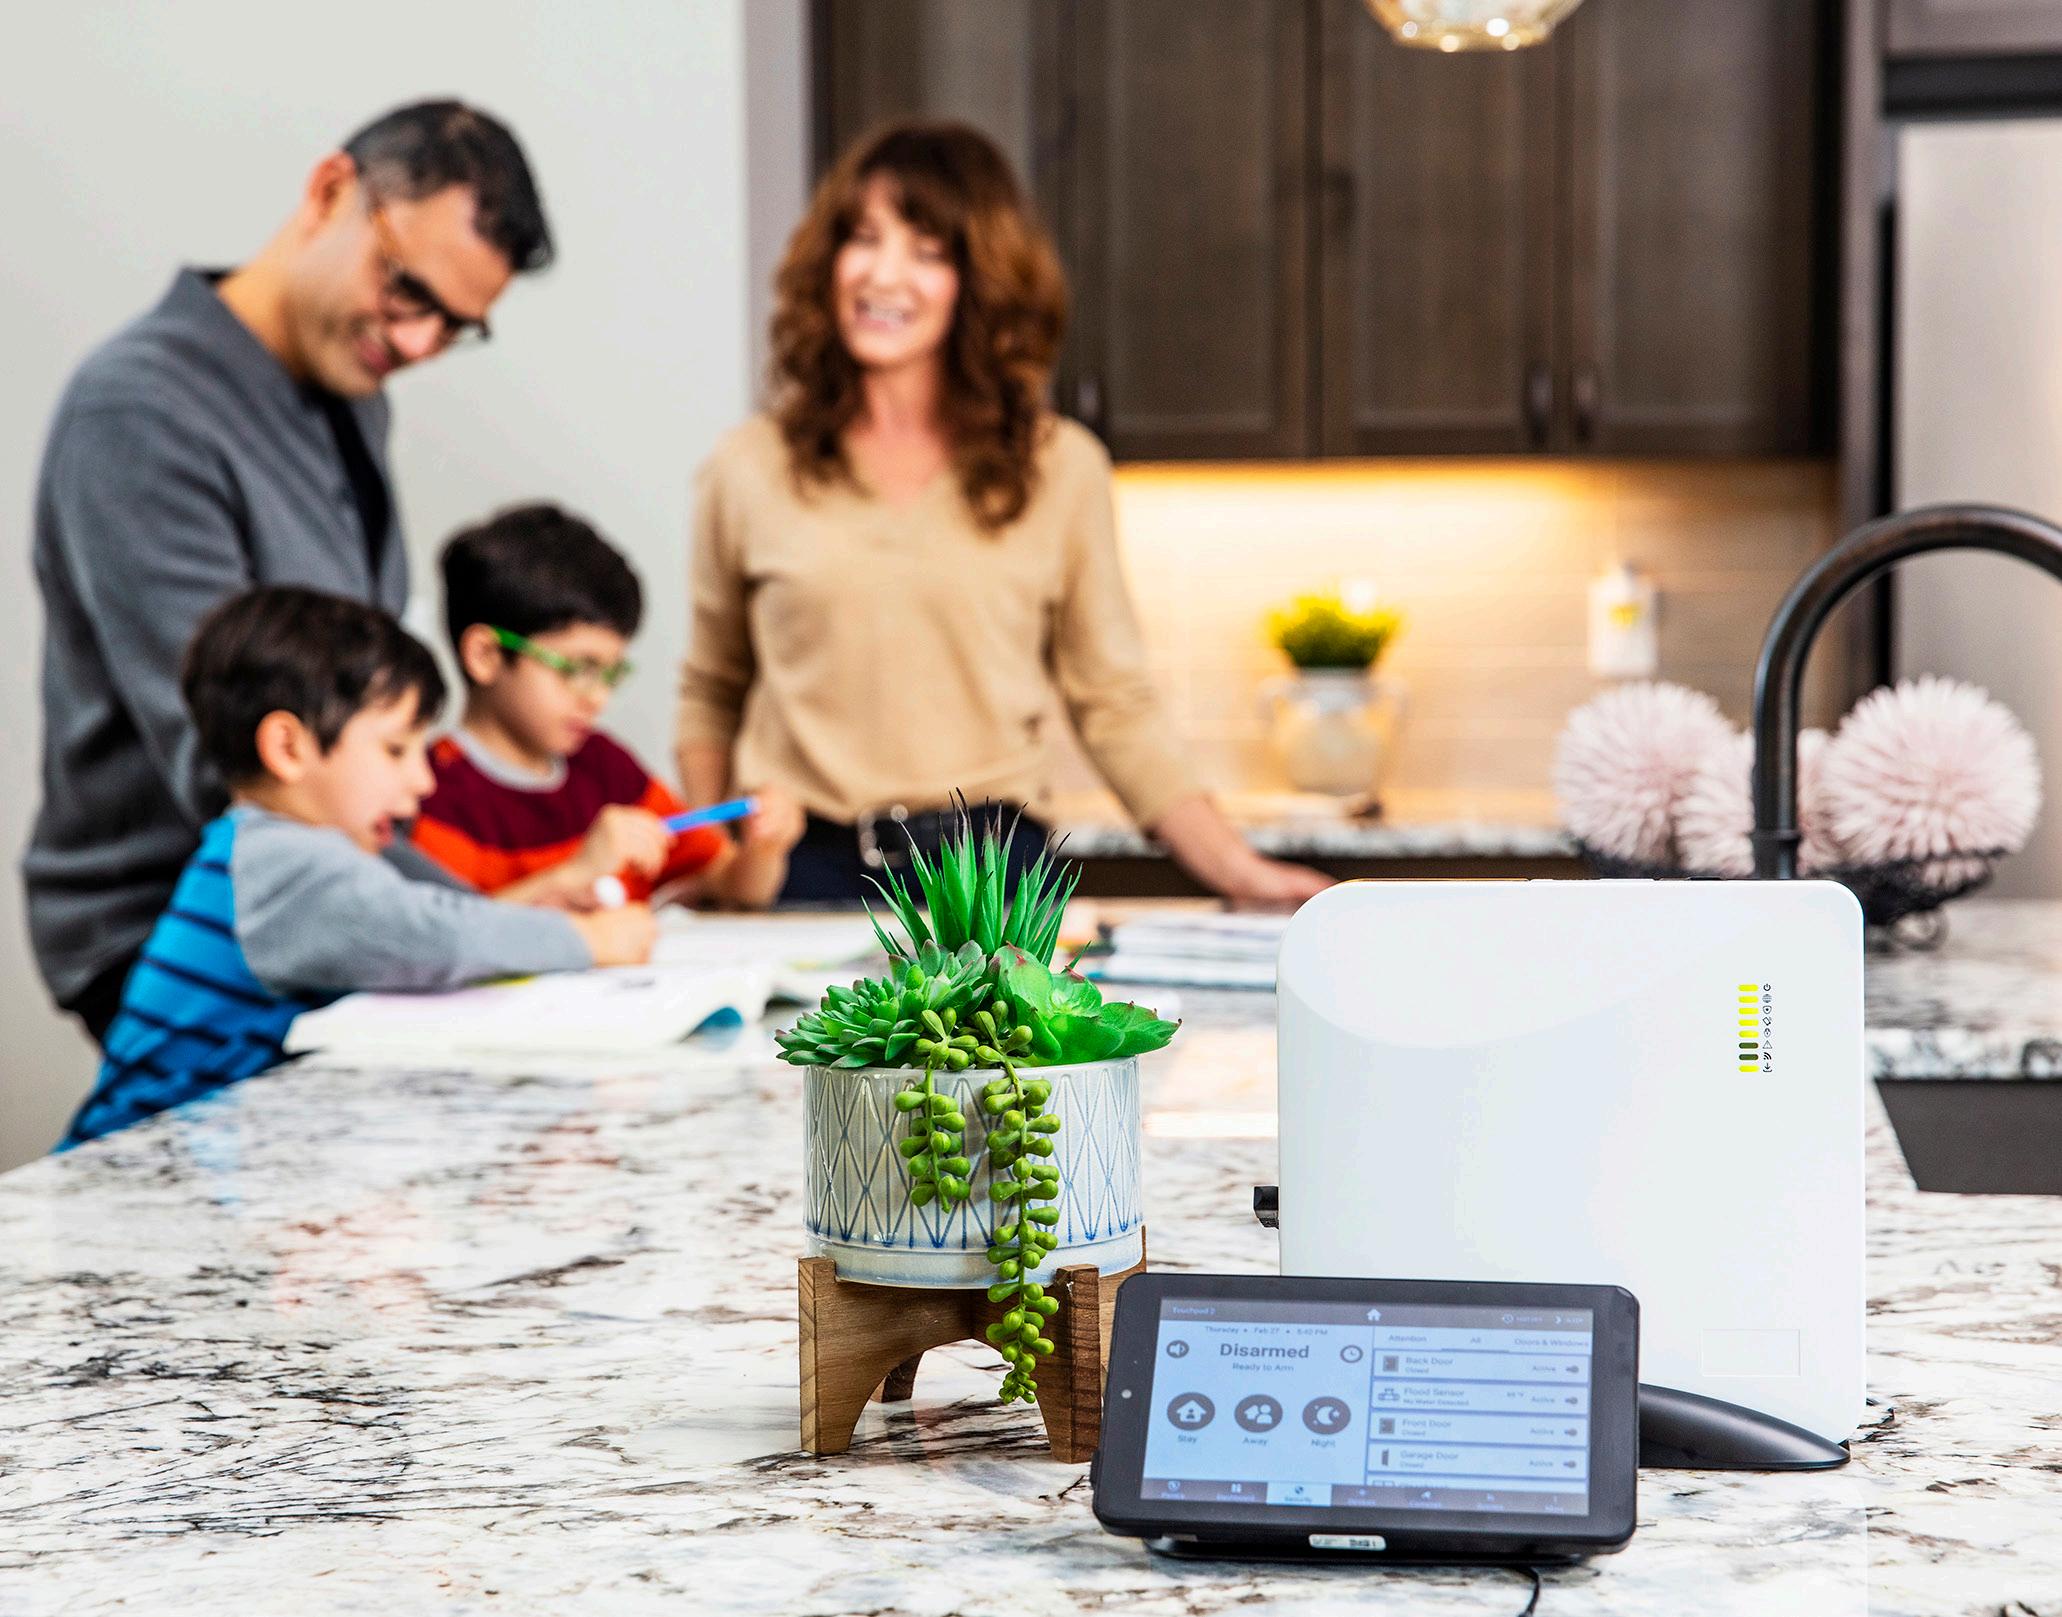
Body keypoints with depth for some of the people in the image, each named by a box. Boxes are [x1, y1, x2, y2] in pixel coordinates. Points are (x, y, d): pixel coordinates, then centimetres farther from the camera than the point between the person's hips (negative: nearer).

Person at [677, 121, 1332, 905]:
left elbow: (1117, 708, 9)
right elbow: (711, 699, 16)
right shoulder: (749, 471, 7)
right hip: (801, 874, 0)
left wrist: (1237, 868, -1)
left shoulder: (1060, 469, 6)